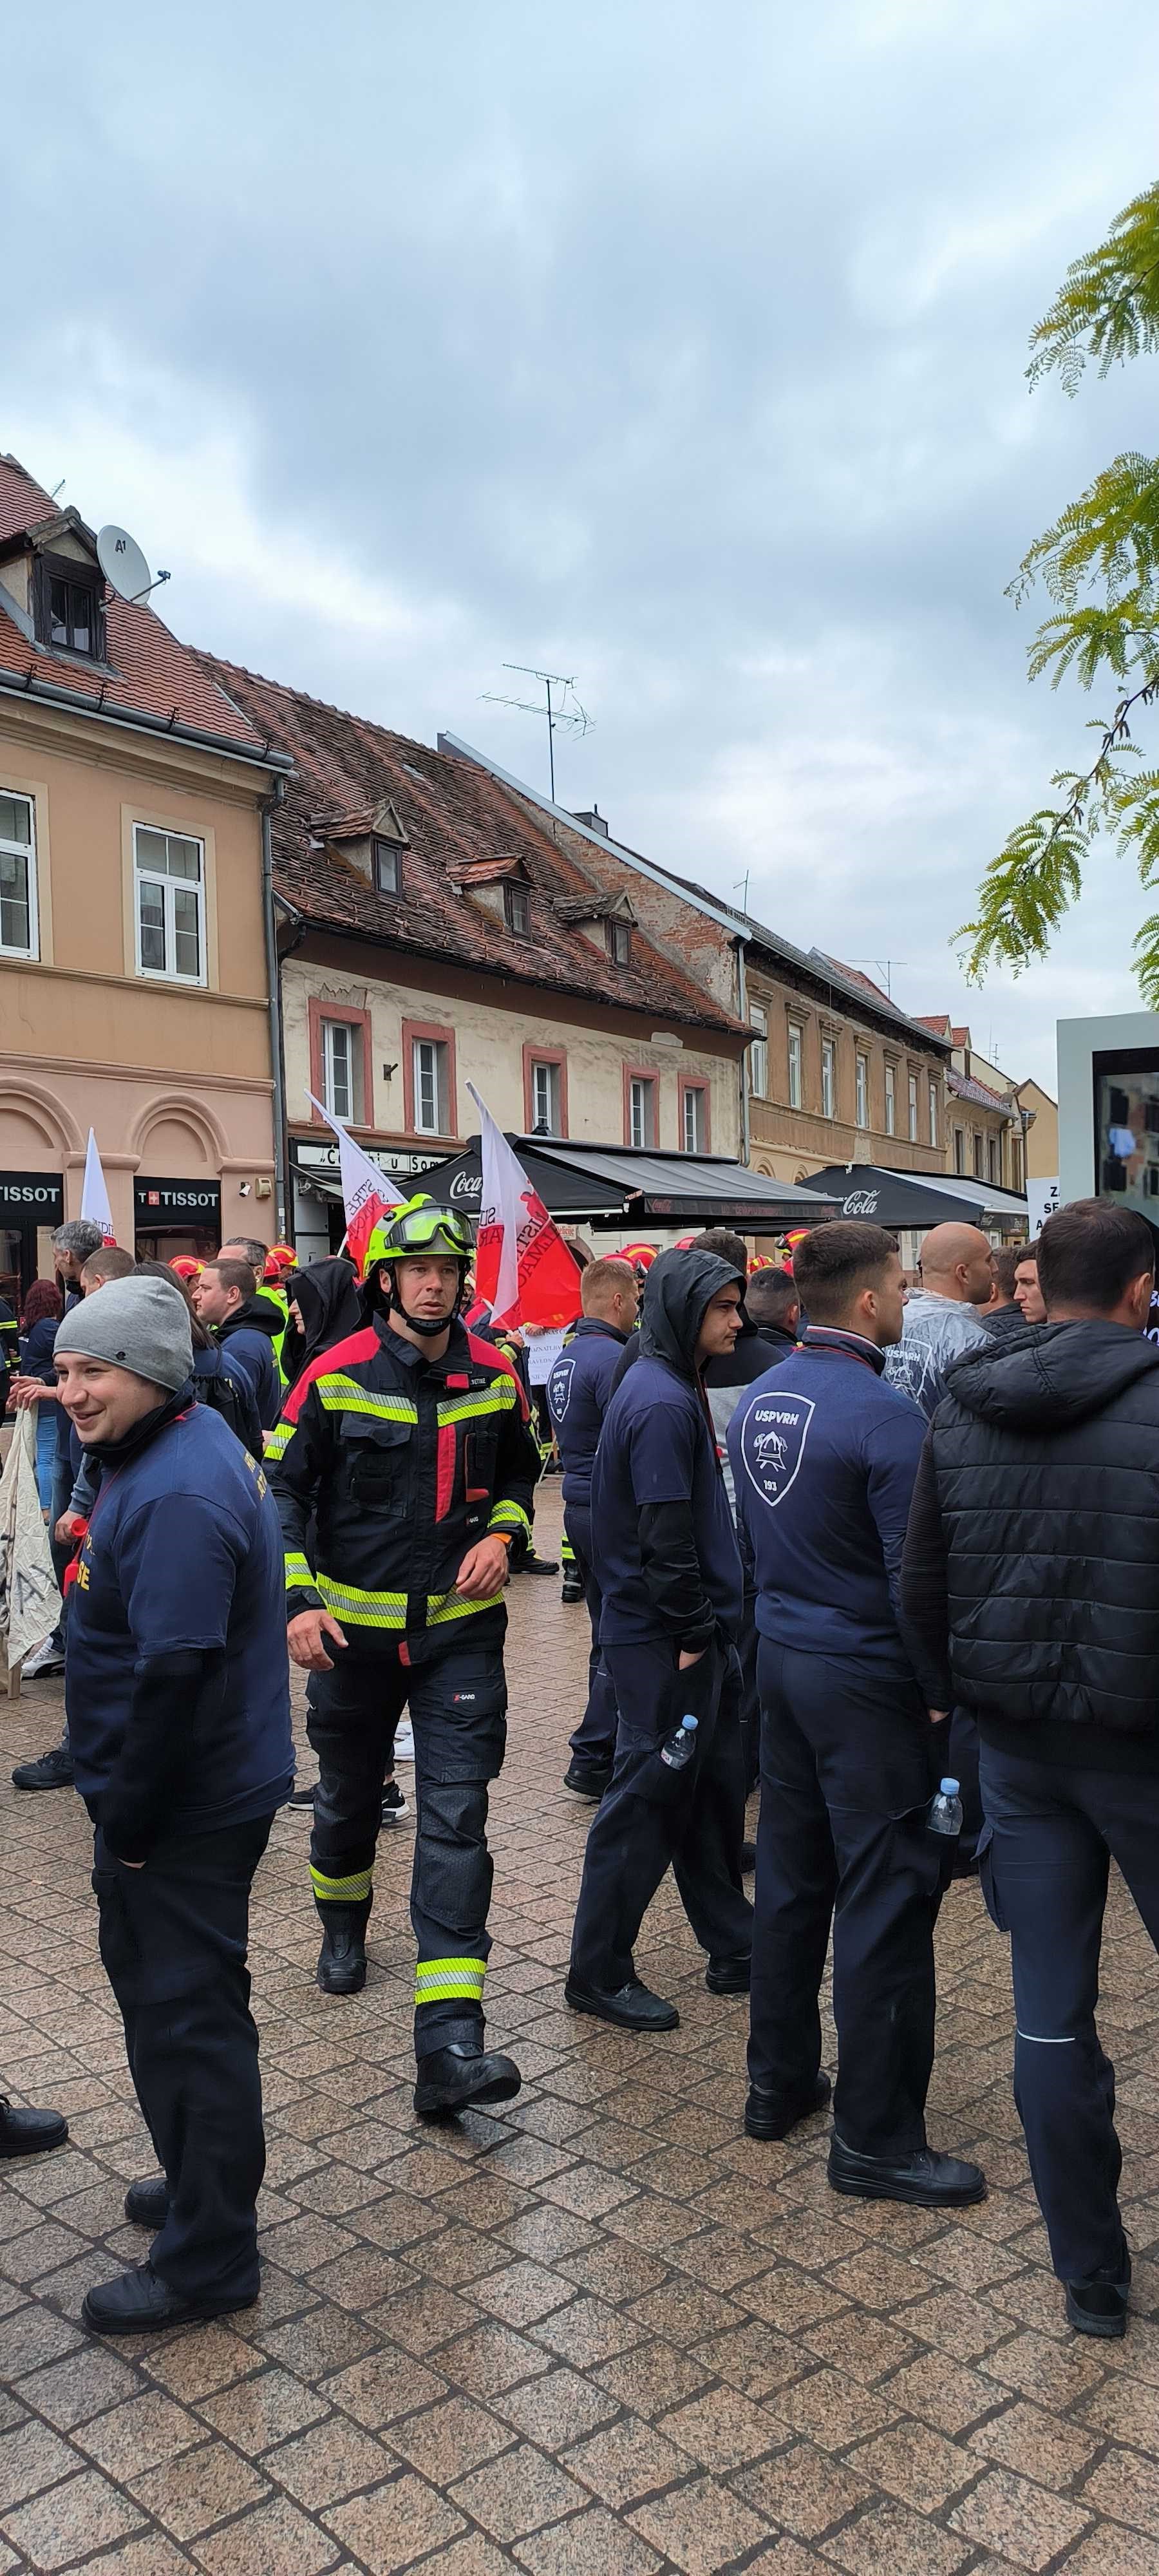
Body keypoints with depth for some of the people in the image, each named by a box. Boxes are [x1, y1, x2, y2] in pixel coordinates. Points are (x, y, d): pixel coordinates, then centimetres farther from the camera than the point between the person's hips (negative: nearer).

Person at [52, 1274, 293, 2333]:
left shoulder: (177, 1495, -26)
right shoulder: (180, 1450, 8)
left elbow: (173, 1675, -28)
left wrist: (129, 1820, -17)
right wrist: (127, 1811, 18)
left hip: (188, 1809, -10)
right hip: (193, 1792, 10)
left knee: (188, 2016, 4)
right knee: (163, 1995, 24)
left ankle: (208, 2261, 20)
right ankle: (202, 2180, 42)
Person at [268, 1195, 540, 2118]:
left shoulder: (493, 1377, -1)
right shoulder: (336, 1375, -9)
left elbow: (520, 1471, 15)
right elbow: (283, 1490, -3)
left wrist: (500, 1533, -5)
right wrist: (296, 1600, -12)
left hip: (462, 1628, 1)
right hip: (355, 1628, 0)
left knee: (456, 1824, -7)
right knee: (349, 1799, 19)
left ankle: (450, 2048, -7)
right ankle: (344, 1927, 51)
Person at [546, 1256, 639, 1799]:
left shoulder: (567, 1357, 11)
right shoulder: (613, 1359, -18)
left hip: (579, 1505, 10)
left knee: (608, 1634, 18)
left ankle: (605, 1747, 27)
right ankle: (592, 1762, 4)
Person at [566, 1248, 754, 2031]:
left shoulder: (676, 1388, 13)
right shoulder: (662, 1402, -19)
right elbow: (666, 1537, -23)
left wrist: (710, 1625, 16)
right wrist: (694, 1632, -17)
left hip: (695, 1633, 10)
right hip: (664, 1640, -10)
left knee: (718, 1784, 17)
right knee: (650, 1797, 1)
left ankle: (735, 1949, 30)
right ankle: (599, 1971, 15)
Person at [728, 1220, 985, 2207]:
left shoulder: (760, 1400, 5)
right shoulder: (885, 1413, -20)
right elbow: (916, 1571, -19)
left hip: (783, 1660, 8)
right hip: (867, 1679, -8)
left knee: (791, 1881, 18)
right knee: (886, 1903, 3)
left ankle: (779, 2084, 32)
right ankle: (877, 2140, 14)